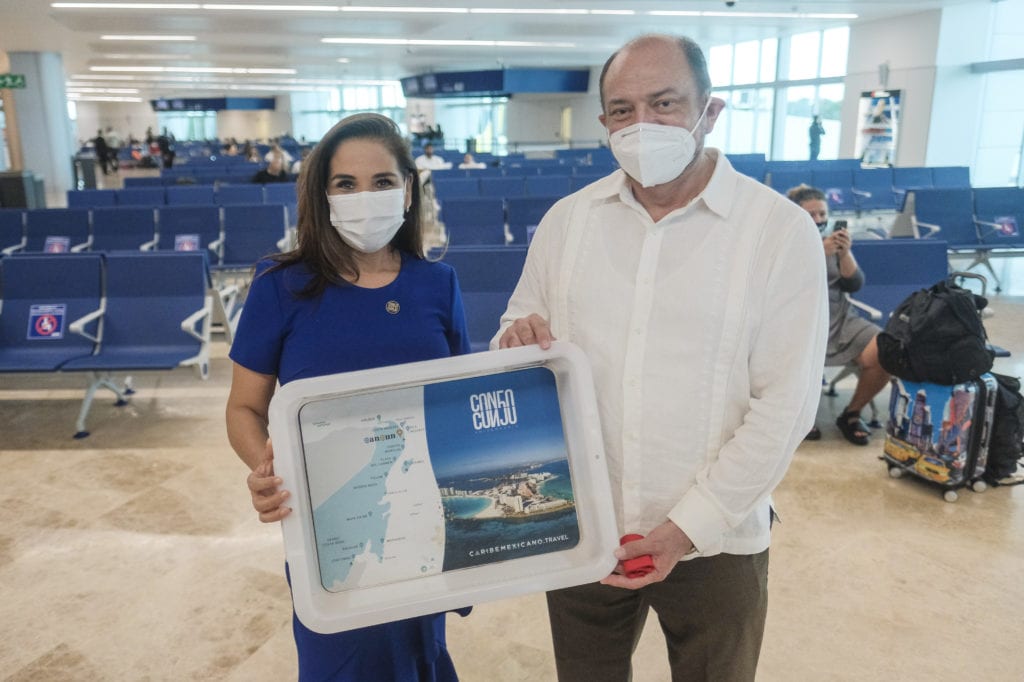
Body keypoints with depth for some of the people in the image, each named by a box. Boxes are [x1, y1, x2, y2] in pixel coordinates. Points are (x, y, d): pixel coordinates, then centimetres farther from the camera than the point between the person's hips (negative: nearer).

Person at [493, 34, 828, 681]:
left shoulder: (781, 230, -10)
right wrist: (516, 342, -14)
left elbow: (785, 402, -12)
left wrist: (687, 527, -15)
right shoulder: (567, 219, 1)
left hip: (716, 543, -2)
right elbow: (521, 329, 10)